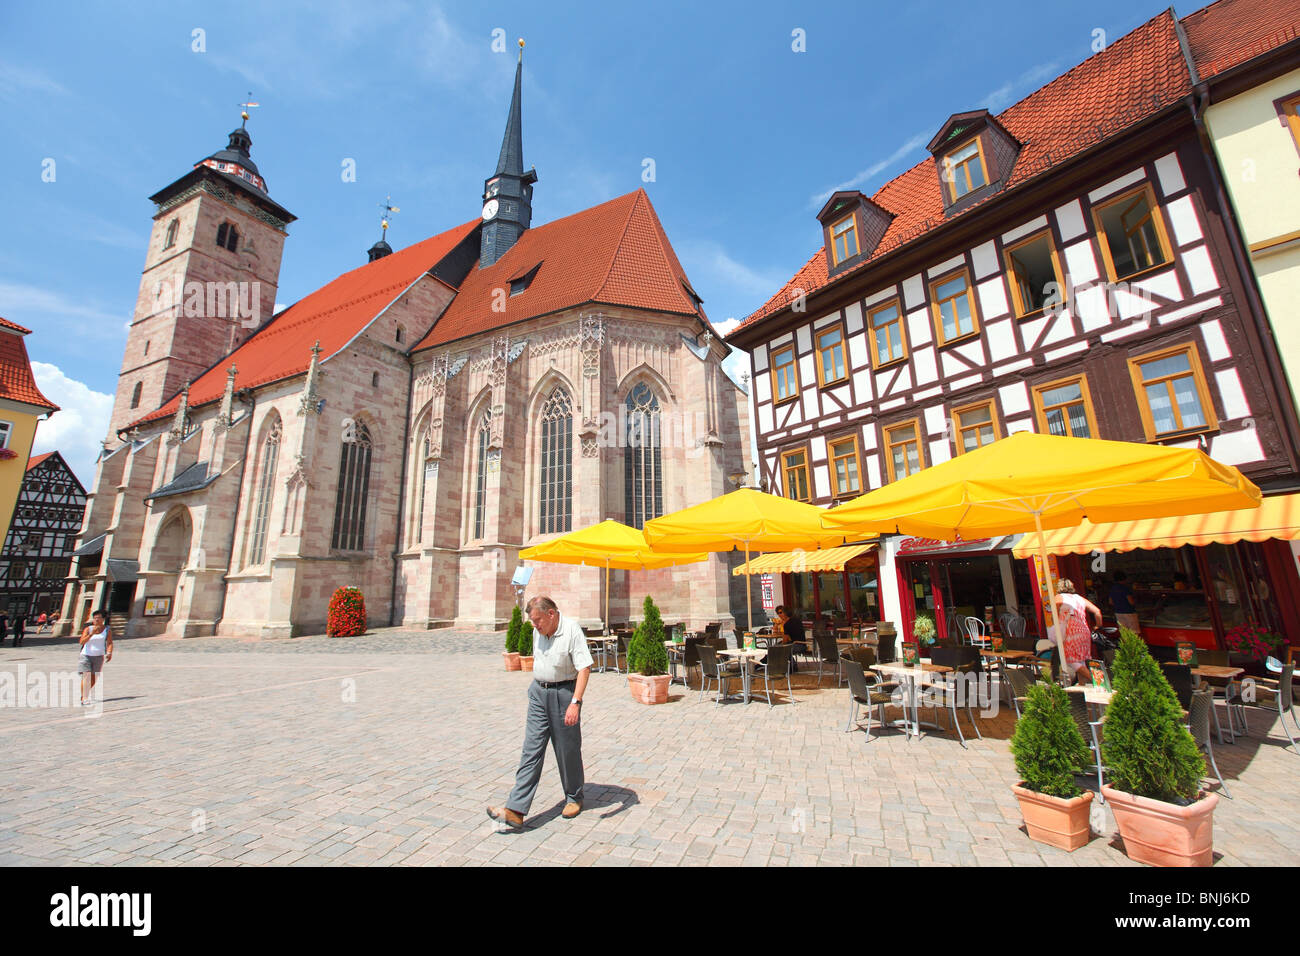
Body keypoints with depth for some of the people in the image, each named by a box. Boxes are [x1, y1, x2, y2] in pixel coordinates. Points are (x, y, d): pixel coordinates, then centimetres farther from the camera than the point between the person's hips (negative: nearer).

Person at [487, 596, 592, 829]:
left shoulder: (571, 630, -19)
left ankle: (574, 799, 29)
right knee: (531, 749, 2)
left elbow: (584, 668, -22)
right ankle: (516, 810, 3)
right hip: (539, 692, 6)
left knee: (568, 750, 9)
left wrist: (575, 702, -27)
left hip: (564, 692, -6)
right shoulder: (538, 631, 4)